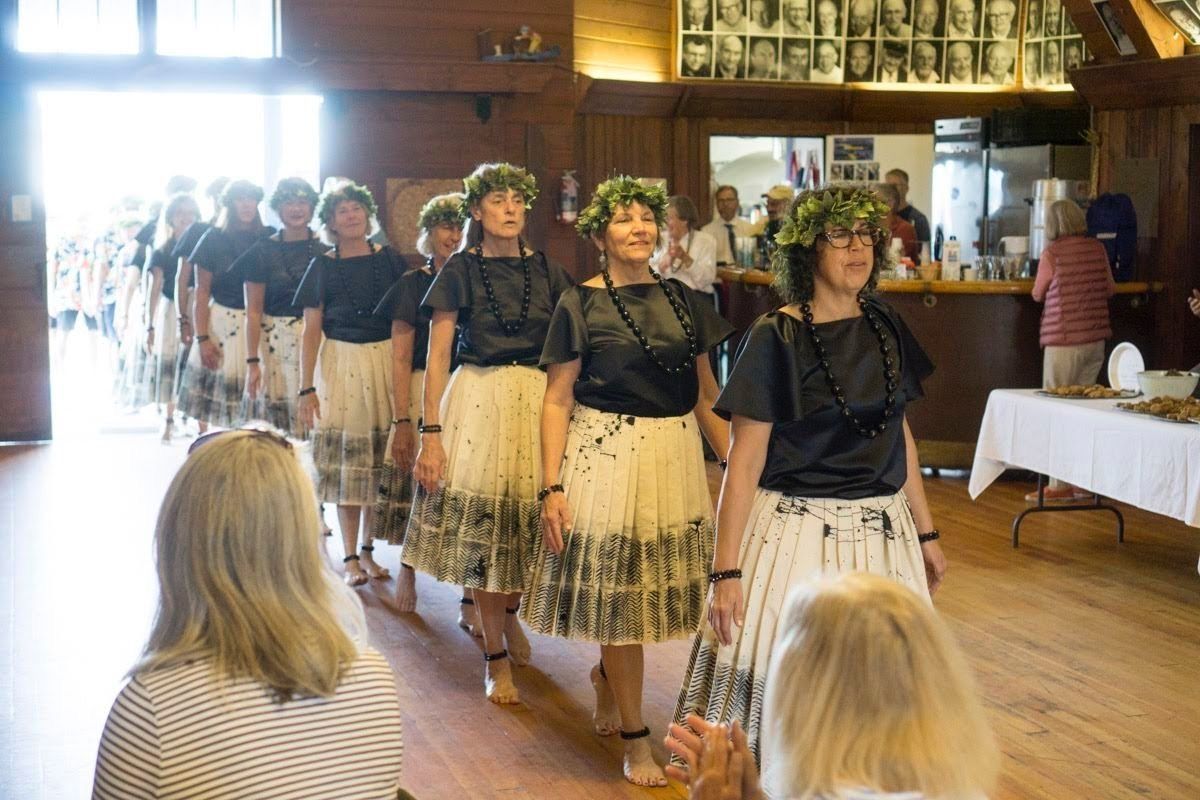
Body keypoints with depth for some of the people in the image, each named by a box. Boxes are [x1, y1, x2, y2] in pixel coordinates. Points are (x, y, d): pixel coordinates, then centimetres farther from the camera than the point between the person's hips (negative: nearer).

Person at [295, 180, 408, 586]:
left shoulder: (389, 259, 5)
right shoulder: (323, 267, 2)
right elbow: (311, 330, 2)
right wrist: (306, 388, -4)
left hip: (386, 361, 1)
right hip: (341, 365, -1)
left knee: (379, 458, 4)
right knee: (346, 458, 0)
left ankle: (367, 550, 16)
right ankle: (350, 557, 6)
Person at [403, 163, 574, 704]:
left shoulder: (546, 271, 8)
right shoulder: (461, 270, 0)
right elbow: (437, 355, -3)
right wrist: (431, 431, -10)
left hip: (540, 400, 2)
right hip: (478, 400, -2)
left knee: (529, 515, 4)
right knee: (482, 522, 1)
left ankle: (510, 610, 37)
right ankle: (496, 657, 13)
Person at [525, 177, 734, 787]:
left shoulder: (684, 300, 7)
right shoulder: (580, 305, -5)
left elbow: (706, 394, 12)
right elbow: (557, 401, -7)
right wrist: (551, 488, -14)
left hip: (676, 456, 5)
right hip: (607, 456, -4)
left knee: (655, 586, 13)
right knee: (616, 592, 2)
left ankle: (604, 677, 41)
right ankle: (635, 739, 13)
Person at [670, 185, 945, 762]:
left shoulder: (885, 327, 6)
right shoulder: (775, 339, -10)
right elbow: (744, 462, -12)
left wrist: (926, 532, 15)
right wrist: (726, 571, -15)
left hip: (884, 533, 5)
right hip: (796, 533, -5)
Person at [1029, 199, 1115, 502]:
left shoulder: (1051, 254, -10)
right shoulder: (1097, 249, 3)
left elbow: (1038, 294, 4)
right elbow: (1110, 289, 15)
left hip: (1064, 341, -5)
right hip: (1095, 340, 5)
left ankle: (1061, 483, 1)